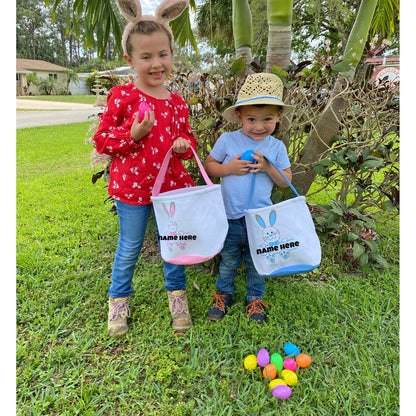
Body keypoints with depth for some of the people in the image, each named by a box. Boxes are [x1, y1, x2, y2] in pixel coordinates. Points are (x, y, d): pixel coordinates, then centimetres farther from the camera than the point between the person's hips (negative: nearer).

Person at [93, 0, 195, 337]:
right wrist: (133, 134, -21)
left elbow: (187, 137, 16)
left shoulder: (177, 101, 5)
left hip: (172, 184, 4)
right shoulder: (122, 97, -7)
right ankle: (119, 300, 34)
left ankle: (177, 295, 36)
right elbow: (101, 139, -5)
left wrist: (184, 145, -8)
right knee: (129, 249, 10)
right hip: (132, 186, -3)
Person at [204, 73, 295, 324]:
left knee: (256, 263, 17)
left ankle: (255, 299, 39)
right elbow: (209, 165, 0)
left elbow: (286, 181, 1)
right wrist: (229, 168, -17)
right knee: (229, 261, 17)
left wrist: (268, 168, -17)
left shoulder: (277, 147, -2)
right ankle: (223, 294, 41)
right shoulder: (227, 140, -6)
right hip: (230, 217, 0)